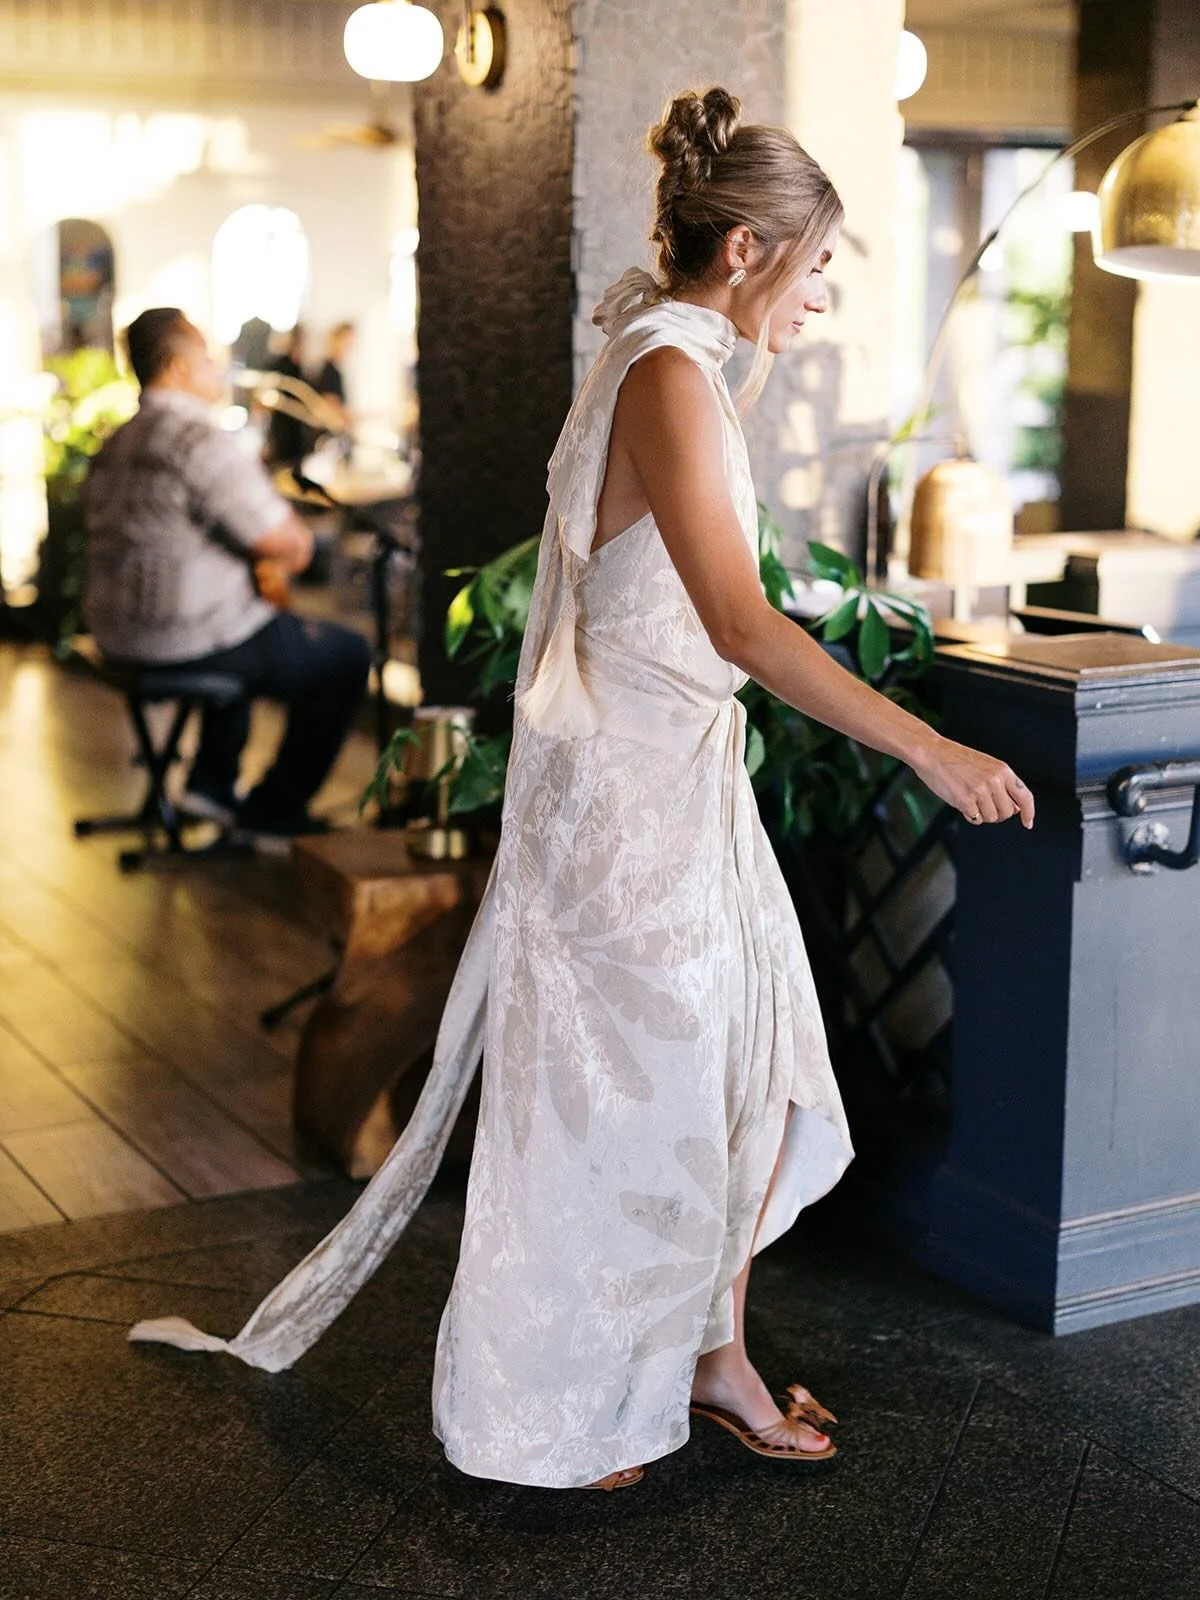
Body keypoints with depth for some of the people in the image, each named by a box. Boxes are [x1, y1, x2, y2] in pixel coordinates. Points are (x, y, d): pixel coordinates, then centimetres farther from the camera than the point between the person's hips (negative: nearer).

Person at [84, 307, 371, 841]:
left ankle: (211, 782, 32)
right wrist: (295, 543, 3)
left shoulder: (116, 444, 12)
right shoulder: (202, 439, -19)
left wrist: (259, 551, 15)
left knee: (255, 627, 37)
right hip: (185, 644, -10)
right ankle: (276, 808, 13)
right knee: (347, 655, 7)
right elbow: (289, 544, -21)